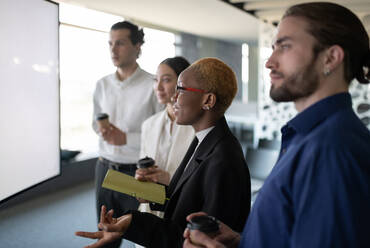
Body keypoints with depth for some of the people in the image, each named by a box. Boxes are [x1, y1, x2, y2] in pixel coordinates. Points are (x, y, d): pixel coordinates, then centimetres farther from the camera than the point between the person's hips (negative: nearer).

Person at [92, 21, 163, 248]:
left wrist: (126, 138, -19)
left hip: (137, 172, -5)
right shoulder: (102, 85, 6)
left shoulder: (152, 86, -13)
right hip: (105, 168, 5)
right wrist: (102, 130, -7)